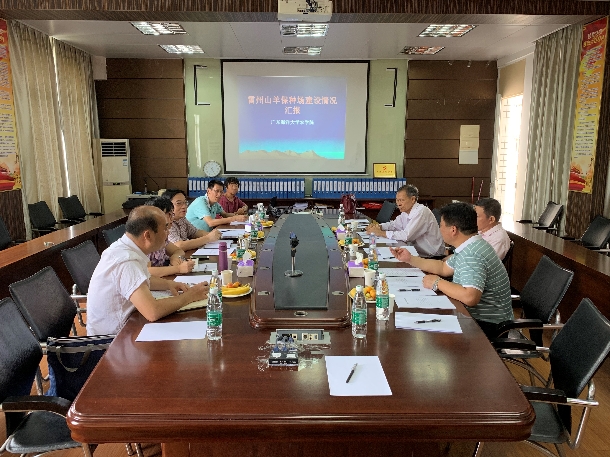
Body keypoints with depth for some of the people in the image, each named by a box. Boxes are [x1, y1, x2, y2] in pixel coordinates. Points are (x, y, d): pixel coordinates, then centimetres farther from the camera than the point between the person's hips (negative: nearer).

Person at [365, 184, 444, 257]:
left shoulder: (421, 212, -21)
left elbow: (406, 236, -27)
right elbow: (394, 224, 19)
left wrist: (381, 233, -22)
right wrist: (379, 227, -3)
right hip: (418, 252, 7)